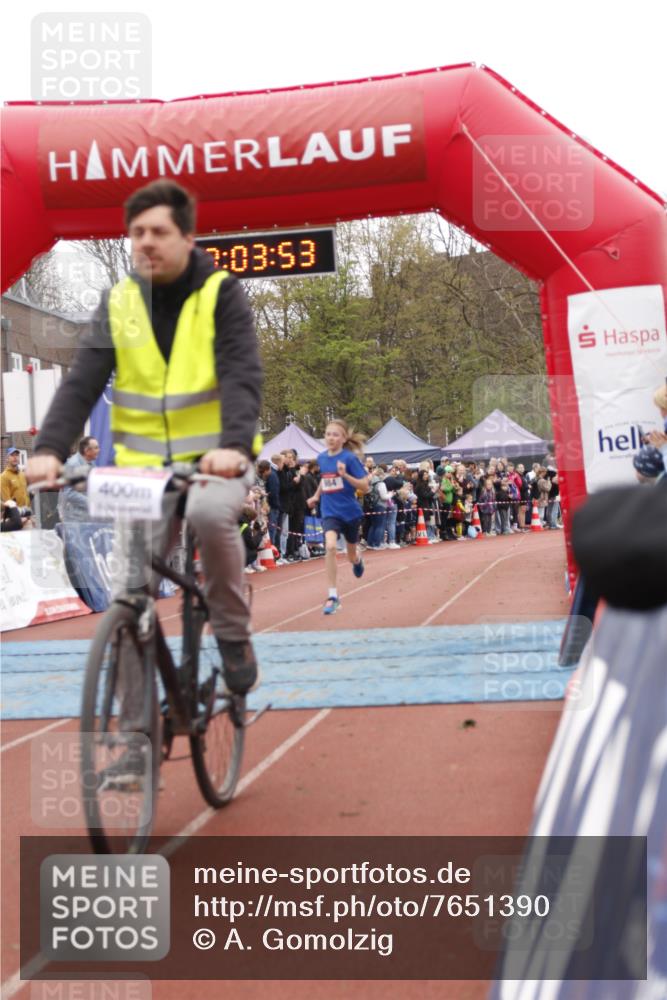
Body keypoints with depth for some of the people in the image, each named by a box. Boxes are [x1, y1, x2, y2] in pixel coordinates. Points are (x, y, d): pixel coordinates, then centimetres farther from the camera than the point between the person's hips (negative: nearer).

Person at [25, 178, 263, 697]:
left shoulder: (221, 293, -6)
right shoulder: (119, 302, 3)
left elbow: (242, 376, -18)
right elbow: (82, 382, -7)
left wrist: (234, 444, -37)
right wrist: (50, 448, -24)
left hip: (215, 457, -3)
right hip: (144, 462, 3)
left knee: (211, 513, -35)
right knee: (131, 591, -3)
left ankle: (234, 634, -10)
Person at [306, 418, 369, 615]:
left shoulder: (350, 458, -14)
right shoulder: (321, 458, 1)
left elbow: (365, 487, -16)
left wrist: (345, 474, -28)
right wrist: (316, 496, 19)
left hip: (350, 512, -2)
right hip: (330, 512, 2)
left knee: (352, 556, 16)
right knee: (330, 547, -24)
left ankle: (358, 559, 57)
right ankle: (333, 596, -18)